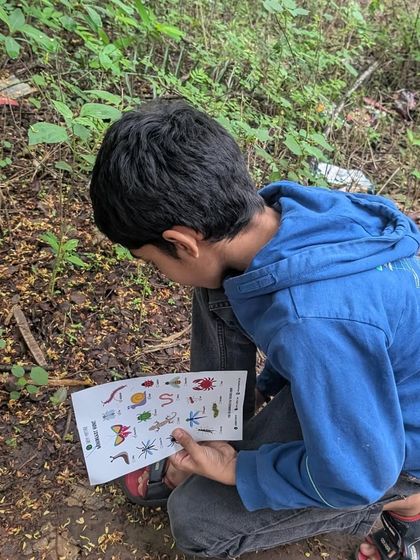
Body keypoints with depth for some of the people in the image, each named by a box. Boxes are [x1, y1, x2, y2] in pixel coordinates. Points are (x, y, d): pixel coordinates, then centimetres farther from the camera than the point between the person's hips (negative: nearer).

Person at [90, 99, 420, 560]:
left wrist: (236, 470, -12)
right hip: (370, 372, 7)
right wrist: (269, 383, 13)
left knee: (196, 520, -3)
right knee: (220, 291, -3)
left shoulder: (313, 323, -41)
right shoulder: (288, 210, -17)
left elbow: (355, 478, -26)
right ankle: (209, 442, 13)